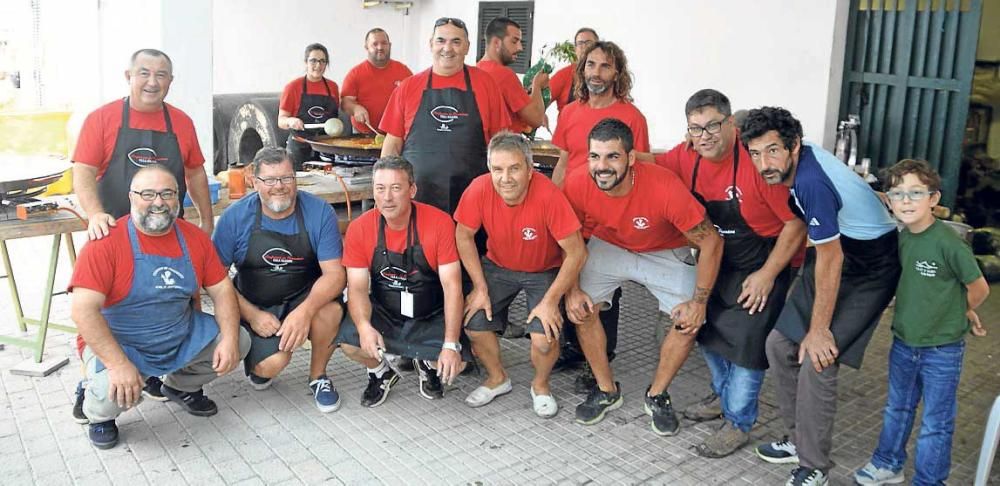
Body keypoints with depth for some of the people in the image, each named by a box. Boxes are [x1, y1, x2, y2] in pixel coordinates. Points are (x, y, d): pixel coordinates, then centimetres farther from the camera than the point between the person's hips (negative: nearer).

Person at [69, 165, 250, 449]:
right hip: (118, 345, -5)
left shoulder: (195, 238, -1)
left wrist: (229, 337, -15)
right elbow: (83, 310, -24)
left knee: (240, 341, -5)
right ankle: (99, 415, 9)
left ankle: (181, 386, 22)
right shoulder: (107, 242, -18)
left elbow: (222, 290, 2)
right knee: (115, 393, -32)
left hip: (184, 337, 5)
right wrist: (118, 364, -32)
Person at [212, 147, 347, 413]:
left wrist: (305, 311, -34)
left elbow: (335, 273, -18)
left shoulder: (320, 212, -12)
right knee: (273, 363, -26)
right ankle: (258, 364, 15)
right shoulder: (235, 217, -10)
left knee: (330, 310, -33)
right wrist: (251, 315, -17)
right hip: (254, 306, 0)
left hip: (306, 298, 1)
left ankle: (318, 376, -3)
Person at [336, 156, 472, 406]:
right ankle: (381, 374, 11)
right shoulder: (359, 229, -11)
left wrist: (451, 345, -26)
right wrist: (364, 326, -34)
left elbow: (452, 286, -18)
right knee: (348, 340, -26)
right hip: (382, 314, 1)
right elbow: (357, 287, -12)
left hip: (431, 317, -1)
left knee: (456, 362, -23)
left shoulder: (440, 223, -17)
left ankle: (428, 365, 17)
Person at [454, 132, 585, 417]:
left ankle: (540, 385, 16)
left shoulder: (548, 195, -32)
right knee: (474, 324, -12)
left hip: (544, 271, -3)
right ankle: (498, 378, 20)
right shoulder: (479, 189, -24)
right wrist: (480, 288, -8)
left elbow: (576, 252, -24)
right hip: (498, 266, 3)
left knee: (545, 339, -20)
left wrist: (551, 301, -21)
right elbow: (464, 236, -7)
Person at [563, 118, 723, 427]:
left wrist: (699, 301, -21)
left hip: (665, 253, -2)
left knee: (690, 321, -16)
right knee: (580, 308, -14)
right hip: (608, 246, 2)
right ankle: (607, 390, 9)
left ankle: (657, 395, 10)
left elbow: (711, 242, -23)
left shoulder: (665, 187, -35)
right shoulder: (577, 184, -27)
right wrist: (572, 289, -13)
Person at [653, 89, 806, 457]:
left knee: (747, 341, -4)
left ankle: (738, 423, 16)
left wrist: (767, 275, -19)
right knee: (707, 328, 15)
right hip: (718, 260, 7)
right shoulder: (686, 158, -11)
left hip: (764, 264, -6)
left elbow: (796, 222, -22)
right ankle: (724, 395, 39)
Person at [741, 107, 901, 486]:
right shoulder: (797, 159, -7)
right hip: (833, 252, 9)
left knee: (817, 361, -16)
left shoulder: (812, 182, -31)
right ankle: (800, 440, 21)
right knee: (779, 345, 5)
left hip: (869, 269, -9)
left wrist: (819, 330, -19)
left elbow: (831, 259, -26)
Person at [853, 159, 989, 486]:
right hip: (903, 343, 6)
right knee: (897, 408, 23)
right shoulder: (900, 239, -4)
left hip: (943, 349, -6)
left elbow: (979, 289, -11)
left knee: (936, 423, 10)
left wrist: (958, 314, 4)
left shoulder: (948, 242, -22)